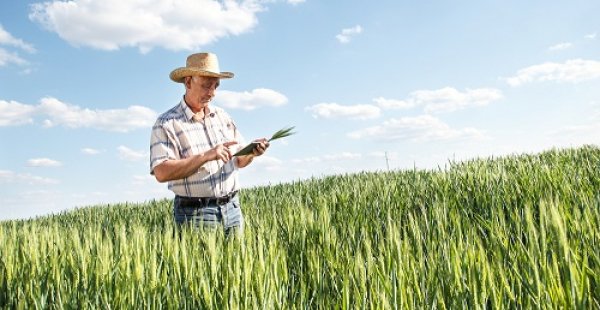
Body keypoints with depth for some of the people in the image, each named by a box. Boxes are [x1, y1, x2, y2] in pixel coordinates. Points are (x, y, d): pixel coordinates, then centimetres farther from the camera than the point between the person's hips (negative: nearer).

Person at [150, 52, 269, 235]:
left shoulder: (222, 116, 10)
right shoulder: (166, 124, -7)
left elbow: (238, 161, 15)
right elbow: (161, 172, -19)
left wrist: (251, 153, -8)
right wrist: (206, 156, -25)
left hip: (232, 208, 5)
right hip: (194, 213, -5)